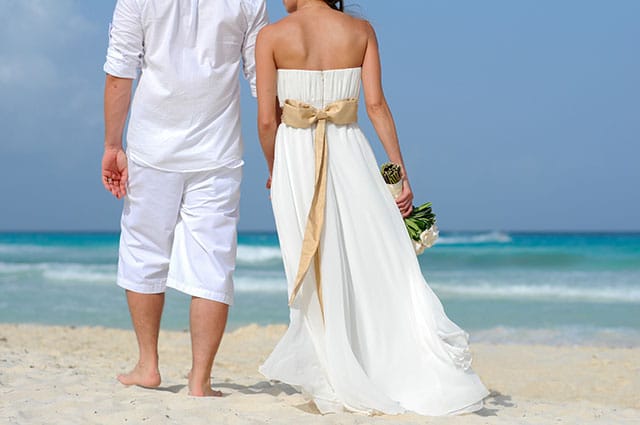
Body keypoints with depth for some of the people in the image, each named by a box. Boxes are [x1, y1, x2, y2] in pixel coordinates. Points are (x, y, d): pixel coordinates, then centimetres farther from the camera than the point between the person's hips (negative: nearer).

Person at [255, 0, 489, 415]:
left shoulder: (272, 37, -2)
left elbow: (267, 119, -4)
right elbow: (377, 106, -1)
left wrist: (274, 173, 12)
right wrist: (400, 171, 2)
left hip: (294, 156, -1)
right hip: (349, 154, 1)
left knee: (316, 276, 5)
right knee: (384, 263, 6)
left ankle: (341, 385, 8)